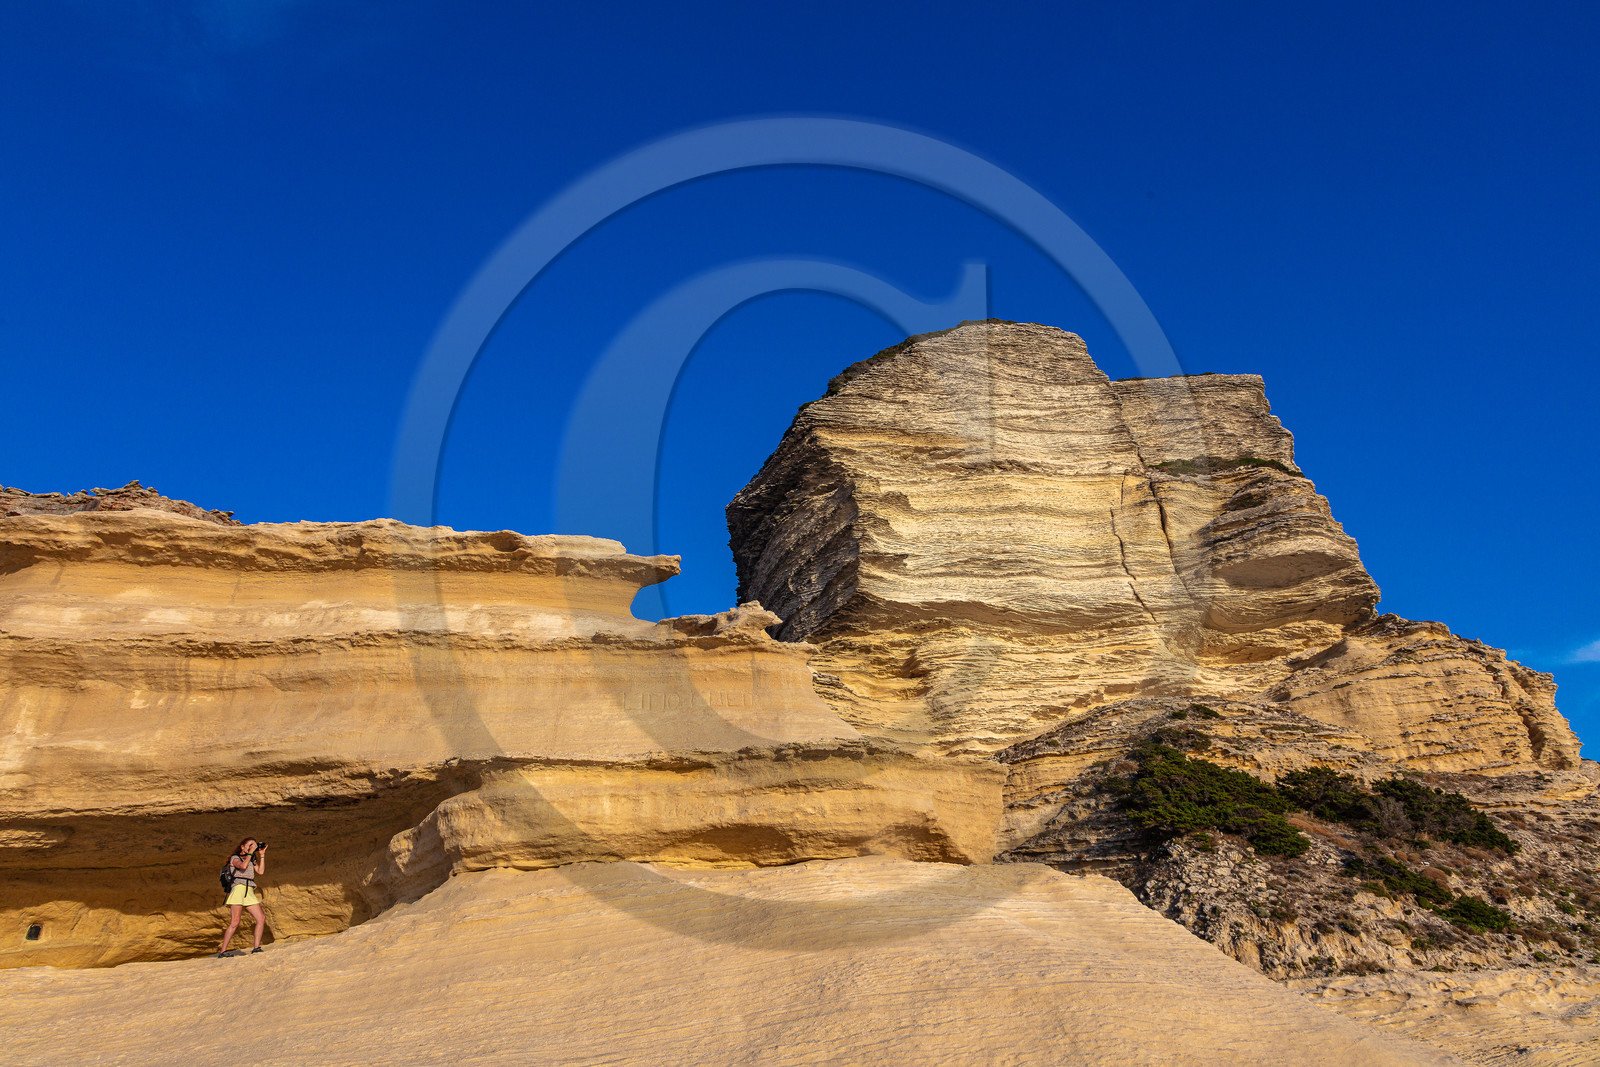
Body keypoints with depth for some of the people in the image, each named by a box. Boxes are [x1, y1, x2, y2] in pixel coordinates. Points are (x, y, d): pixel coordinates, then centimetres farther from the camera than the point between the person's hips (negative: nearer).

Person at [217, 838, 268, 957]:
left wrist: (262, 855, 10)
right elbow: (243, 866, -16)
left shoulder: (252, 860, 24)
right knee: (235, 922, -15)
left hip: (249, 893, 6)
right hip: (238, 889, -6)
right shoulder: (235, 858, 6)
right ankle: (222, 951, -11)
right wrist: (250, 853, -7)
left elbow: (261, 871, 10)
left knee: (261, 918, -7)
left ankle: (256, 948, -5)